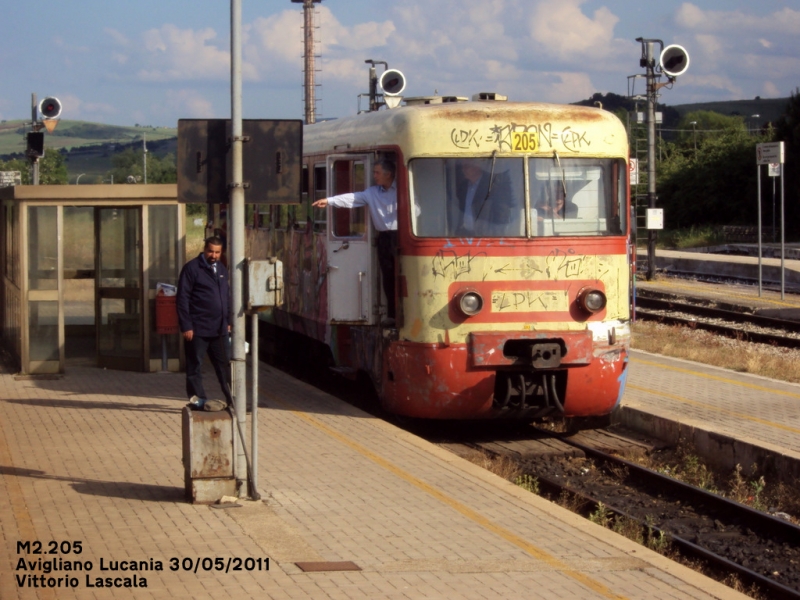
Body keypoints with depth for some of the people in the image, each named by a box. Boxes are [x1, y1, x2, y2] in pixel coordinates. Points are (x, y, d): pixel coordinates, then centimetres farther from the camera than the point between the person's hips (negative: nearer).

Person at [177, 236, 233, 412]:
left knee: (224, 364, 10)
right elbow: (182, 298, -11)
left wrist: (228, 321, 15)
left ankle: (232, 398, 15)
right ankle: (197, 399, 9)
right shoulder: (192, 268, -8)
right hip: (198, 329, -6)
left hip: (219, 329, 6)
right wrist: (186, 326, -15)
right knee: (195, 365, 2)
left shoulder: (222, 270, 14)